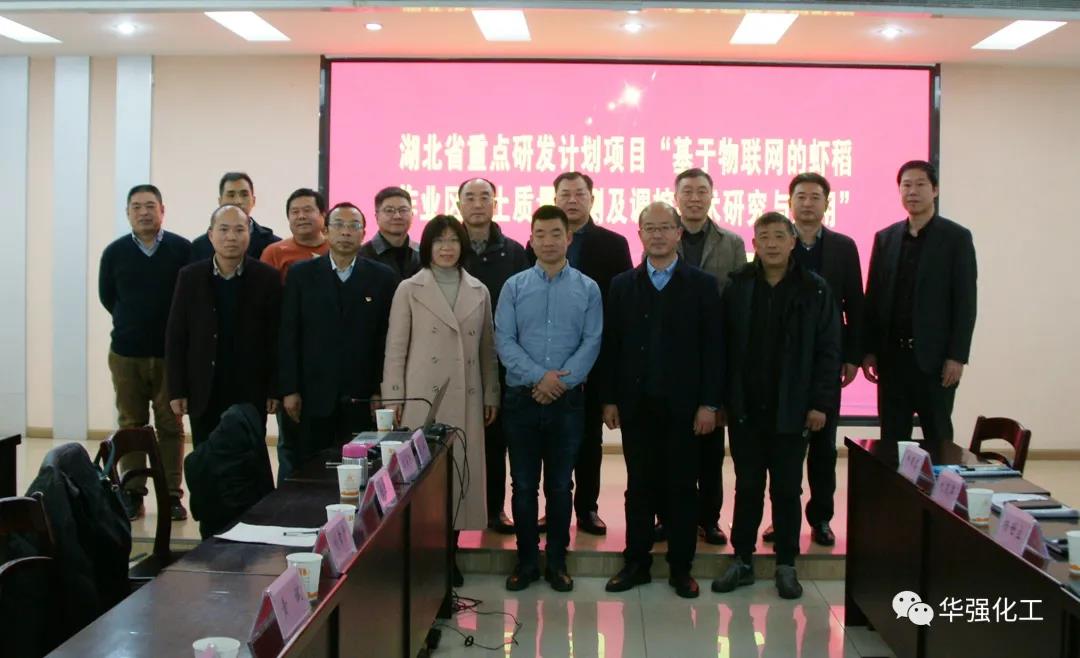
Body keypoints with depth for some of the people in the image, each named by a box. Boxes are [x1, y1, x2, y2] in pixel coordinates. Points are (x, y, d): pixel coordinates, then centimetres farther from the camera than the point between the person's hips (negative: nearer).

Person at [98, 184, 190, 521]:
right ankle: (132, 494, 14)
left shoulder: (183, 249, -5)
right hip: (126, 353, 2)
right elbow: (106, 296, 12)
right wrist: (133, 323, 12)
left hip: (171, 353, -1)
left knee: (171, 426, 4)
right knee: (131, 425, 8)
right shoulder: (114, 252, 1)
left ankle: (172, 495, 10)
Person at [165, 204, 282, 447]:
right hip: (203, 395, 1)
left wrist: (275, 390, -5)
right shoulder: (190, 277, 2)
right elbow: (175, 337, 3)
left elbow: (277, 338, -2)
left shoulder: (267, 278, -2)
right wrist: (177, 391, -2)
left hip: (251, 395, -1)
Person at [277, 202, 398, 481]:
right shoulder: (300, 274, 6)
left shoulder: (383, 278, 5)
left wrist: (381, 392, -2)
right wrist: (289, 390, -3)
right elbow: (288, 335, 3)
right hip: (312, 395, 0)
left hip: (362, 398, 0)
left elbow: (388, 339, 3)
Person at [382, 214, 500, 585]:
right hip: (423, 398, -3)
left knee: (462, 470, 4)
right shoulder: (409, 290, 3)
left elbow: (488, 349, 14)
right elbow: (395, 348, 1)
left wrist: (491, 395, 11)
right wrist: (394, 399, -4)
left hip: (466, 400, 3)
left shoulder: (479, 292, 11)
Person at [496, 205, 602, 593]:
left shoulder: (588, 289, 2)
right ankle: (526, 561, 19)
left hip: (567, 400, 0)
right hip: (521, 398, 0)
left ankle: (557, 562, 20)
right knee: (523, 485, 7)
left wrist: (561, 381, -15)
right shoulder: (514, 287, 3)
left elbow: (591, 342, -4)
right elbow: (503, 340, -4)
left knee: (560, 485, 9)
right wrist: (538, 376, -16)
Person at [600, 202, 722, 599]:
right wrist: (609, 399, 1)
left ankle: (681, 567, 16)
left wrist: (709, 403, -8)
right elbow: (610, 345, 6)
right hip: (636, 403, 2)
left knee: (682, 488, 6)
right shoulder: (622, 285, 7)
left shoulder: (702, 285, 1)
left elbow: (713, 348, -2)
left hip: (683, 405, -1)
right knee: (639, 487, 8)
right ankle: (636, 563, 18)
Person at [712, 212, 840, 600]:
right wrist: (721, 399, -2)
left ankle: (786, 565, 19)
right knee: (747, 487, 10)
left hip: (792, 411, -1)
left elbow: (828, 351, -3)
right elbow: (723, 346, 1)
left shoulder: (814, 290, -2)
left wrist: (821, 403, -8)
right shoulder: (737, 287, 1)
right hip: (746, 409, 1)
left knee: (787, 490, 8)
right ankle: (742, 561, 20)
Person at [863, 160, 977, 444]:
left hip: (934, 357, -3)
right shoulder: (885, 238, 10)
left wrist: (957, 356, -11)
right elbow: (873, 298, 9)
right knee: (892, 438, 6)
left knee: (938, 438, 5)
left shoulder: (957, 237, -1)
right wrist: (869, 351, 3)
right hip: (892, 356, 3)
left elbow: (966, 302, -5)